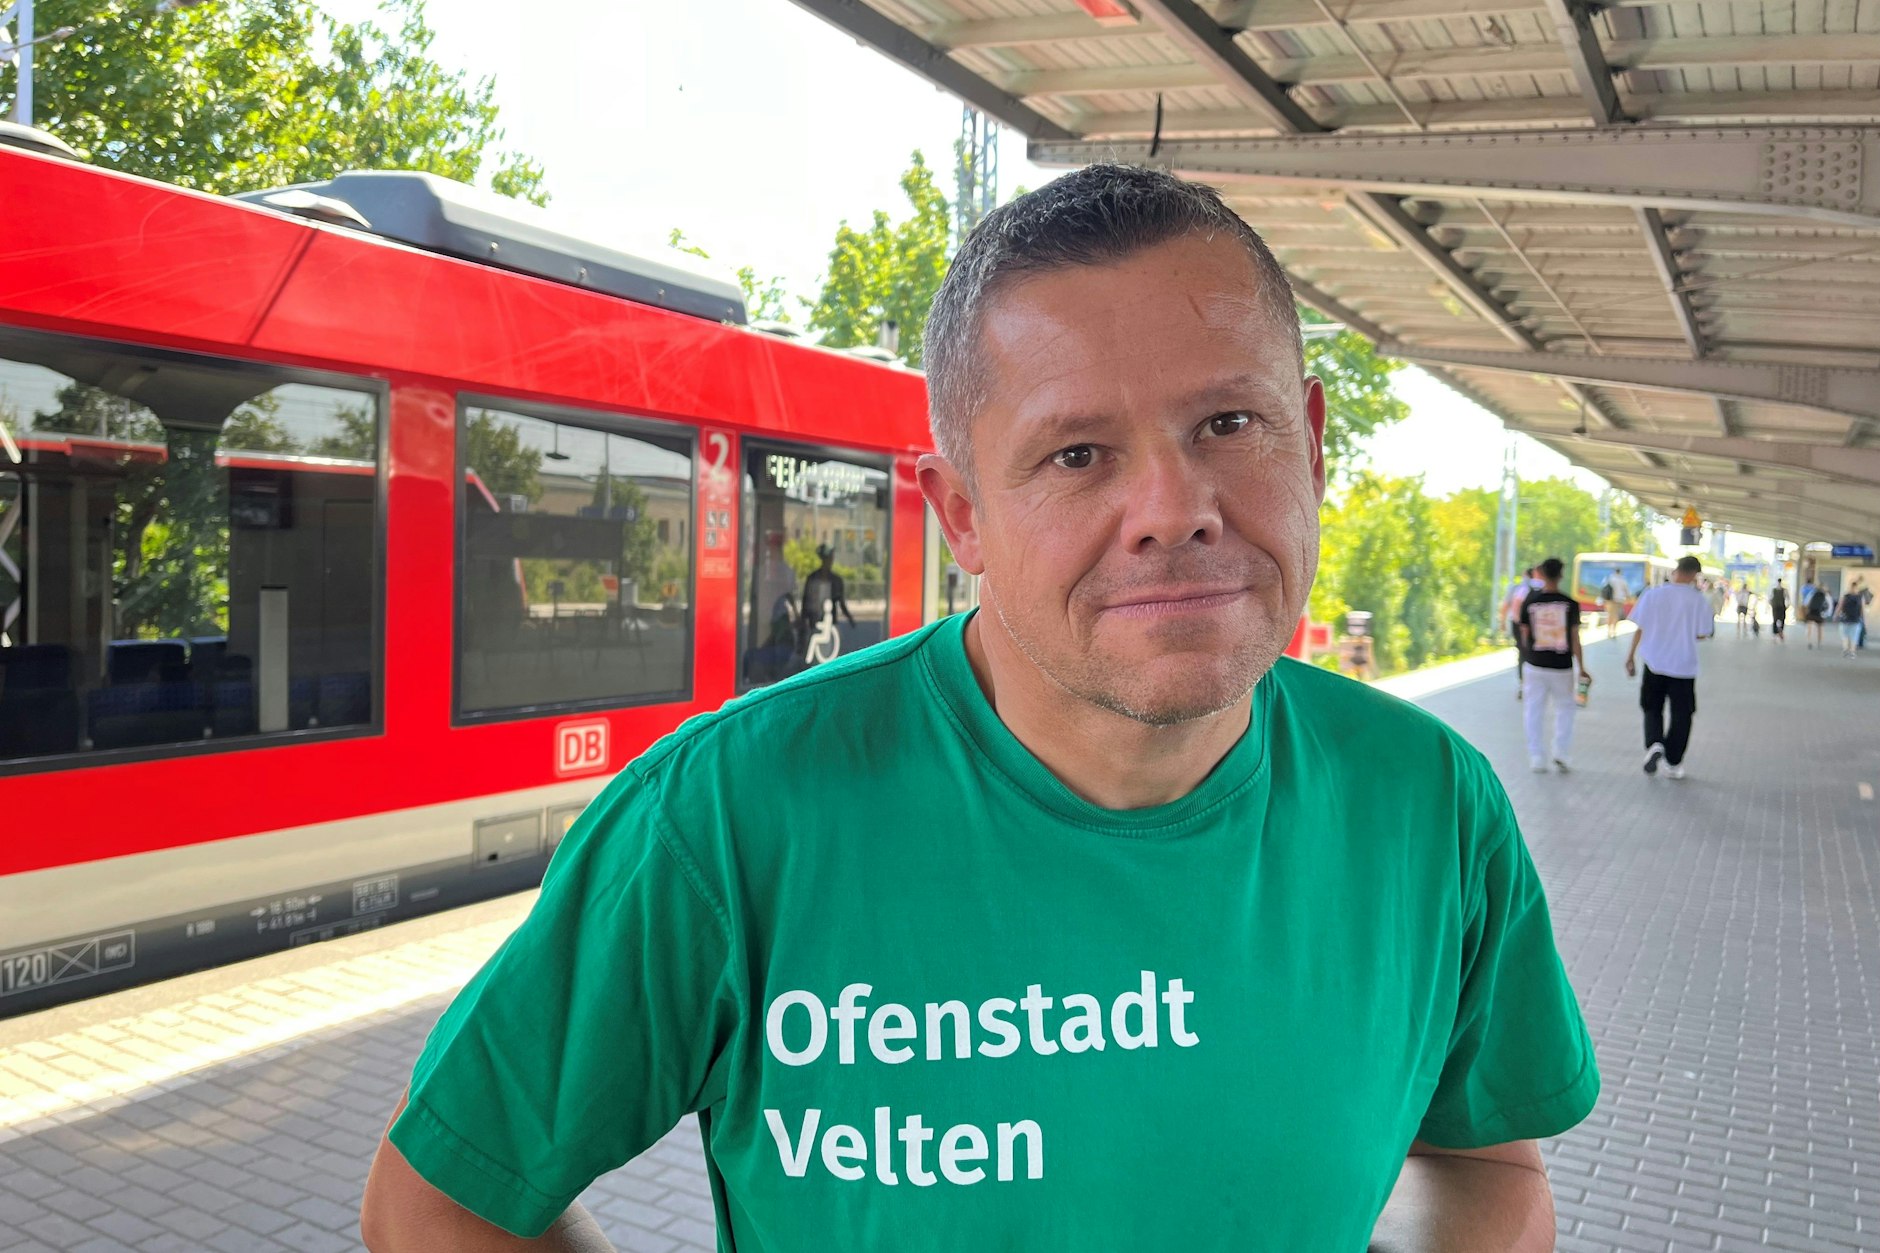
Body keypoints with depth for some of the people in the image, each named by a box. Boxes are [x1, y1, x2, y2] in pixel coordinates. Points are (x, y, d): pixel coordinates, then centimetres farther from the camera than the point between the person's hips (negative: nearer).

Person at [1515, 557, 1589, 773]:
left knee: (1535, 712, 8)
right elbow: (1575, 639, -6)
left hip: (1536, 666, 0)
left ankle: (1537, 758, 8)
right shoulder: (1570, 603, -6)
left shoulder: (1530, 601, -4)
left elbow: (1525, 636, 2)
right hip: (1562, 666, 0)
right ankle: (1562, 754, 7)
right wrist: (1582, 669, -1)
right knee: (1565, 708, 16)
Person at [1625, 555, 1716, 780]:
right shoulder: (1698, 600, -8)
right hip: (1684, 666, -1)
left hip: (1655, 663, 1)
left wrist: (1631, 656, 6)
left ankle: (1653, 743, -10)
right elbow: (1702, 634, -5)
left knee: (1652, 709, 16)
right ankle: (1673, 763, 14)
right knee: (1681, 715, 11)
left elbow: (1640, 628, -3)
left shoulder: (1653, 594, -5)